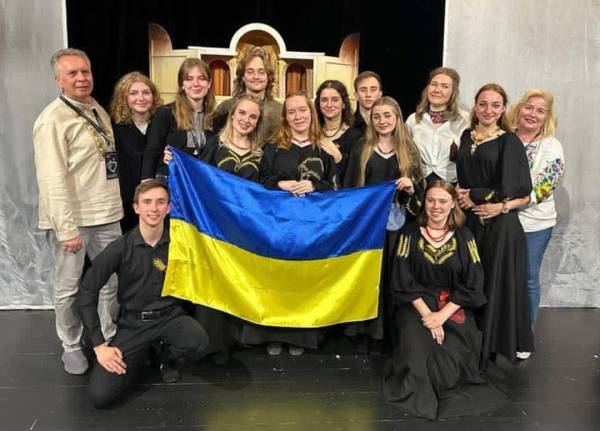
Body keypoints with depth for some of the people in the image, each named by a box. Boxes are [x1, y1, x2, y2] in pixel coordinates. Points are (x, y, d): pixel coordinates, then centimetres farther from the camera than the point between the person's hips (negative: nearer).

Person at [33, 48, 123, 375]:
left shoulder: (98, 110, 12)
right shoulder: (53, 119, -11)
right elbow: (53, 179, -16)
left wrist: (115, 204, 13)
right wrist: (67, 228, -19)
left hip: (106, 214, 7)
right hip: (72, 218, -7)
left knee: (112, 281, 13)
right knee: (68, 288, 7)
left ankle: (108, 338, 31)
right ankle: (71, 346, 25)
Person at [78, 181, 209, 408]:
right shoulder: (120, 248, -10)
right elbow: (87, 293, -6)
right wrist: (99, 344, -8)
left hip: (170, 316, 0)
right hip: (133, 322, 0)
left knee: (198, 342, -33)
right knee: (100, 395, -14)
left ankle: (165, 356, 6)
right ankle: (140, 354, 18)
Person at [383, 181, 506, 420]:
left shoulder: (464, 237, 1)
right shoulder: (411, 234, -1)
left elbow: (472, 284, -4)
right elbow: (403, 281, -5)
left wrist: (443, 314, -15)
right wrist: (426, 313, -17)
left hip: (454, 307, 1)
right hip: (415, 304, 0)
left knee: (452, 358, -24)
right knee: (418, 351, -27)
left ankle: (446, 390, 10)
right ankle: (421, 393, 5)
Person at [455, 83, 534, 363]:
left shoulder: (510, 142, -4)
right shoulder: (466, 138, 9)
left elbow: (510, 189, -10)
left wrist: (472, 196, -9)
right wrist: (462, 197, -7)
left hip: (499, 224, -4)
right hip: (468, 221, 4)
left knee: (498, 282, 4)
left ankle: (498, 344, 21)